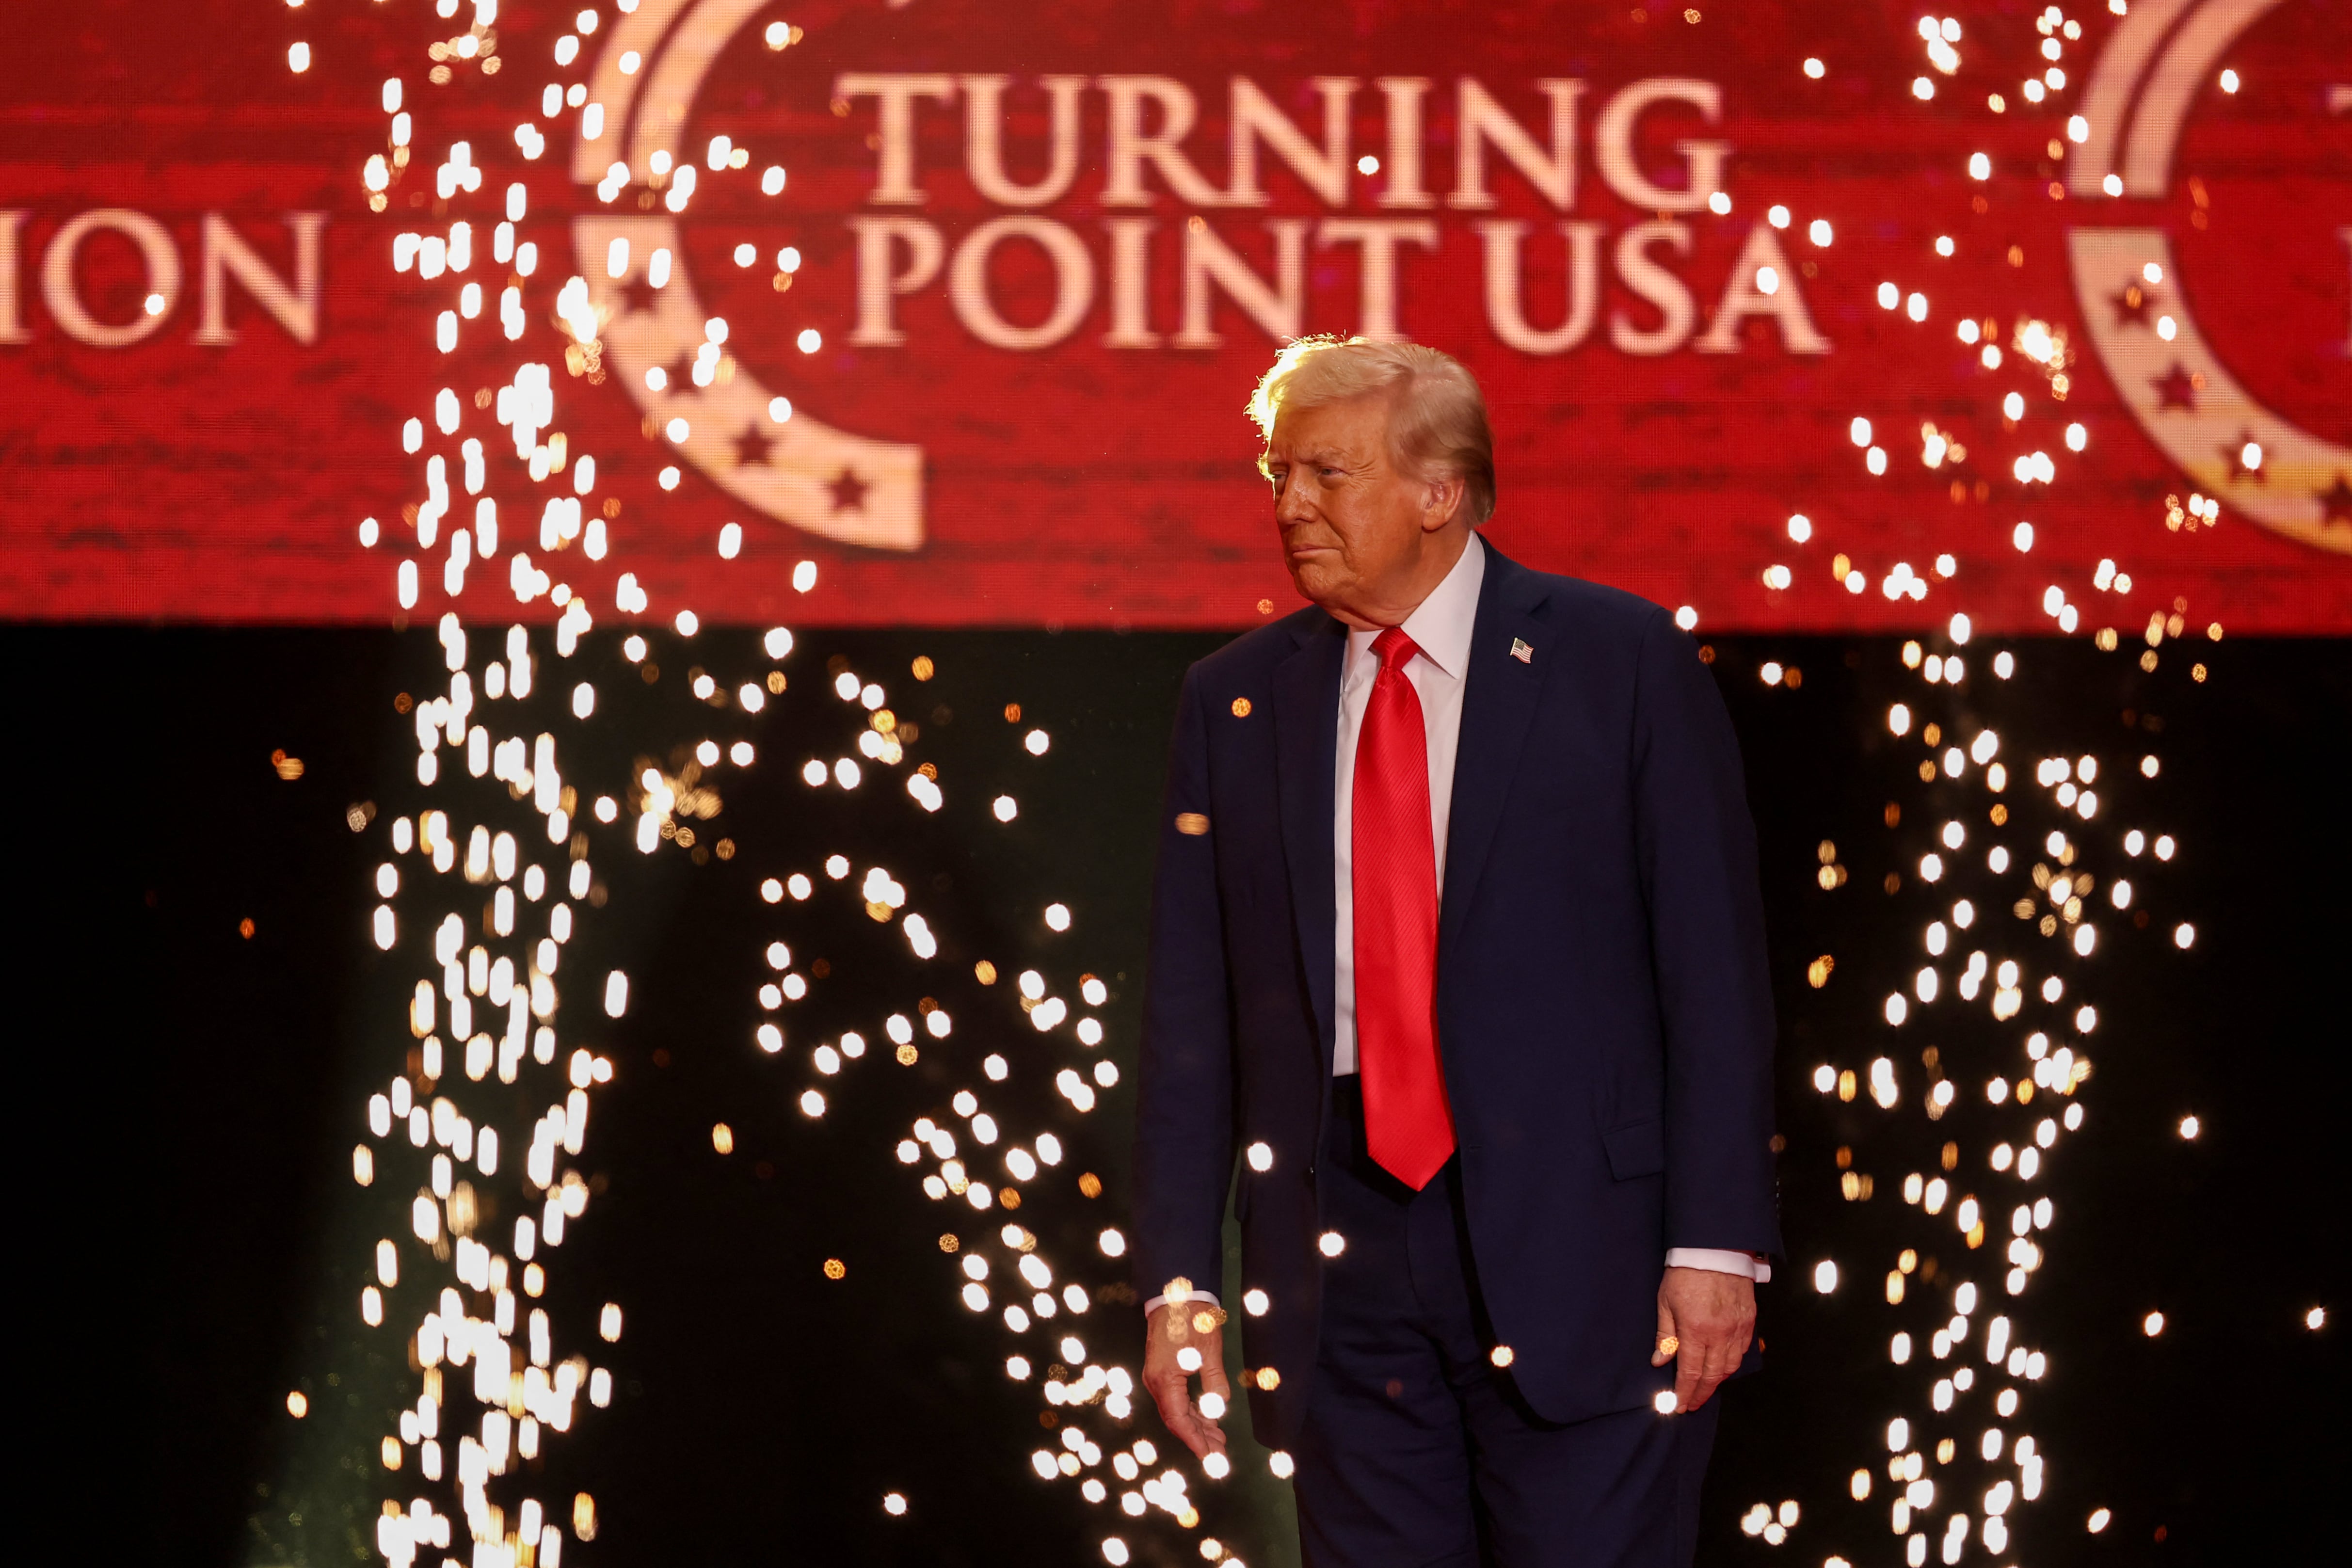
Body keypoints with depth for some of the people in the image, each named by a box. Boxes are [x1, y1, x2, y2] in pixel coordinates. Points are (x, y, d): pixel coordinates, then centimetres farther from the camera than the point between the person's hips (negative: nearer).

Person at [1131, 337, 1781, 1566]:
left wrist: (1716, 1243, -9)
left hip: (1574, 1245, -3)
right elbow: (1190, 1016, 10)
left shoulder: (1621, 662, 0)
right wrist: (1180, 1280, 3)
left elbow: (1715, 969, -3)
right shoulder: (1234, 703, 10)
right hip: (1343, 1263, 3)